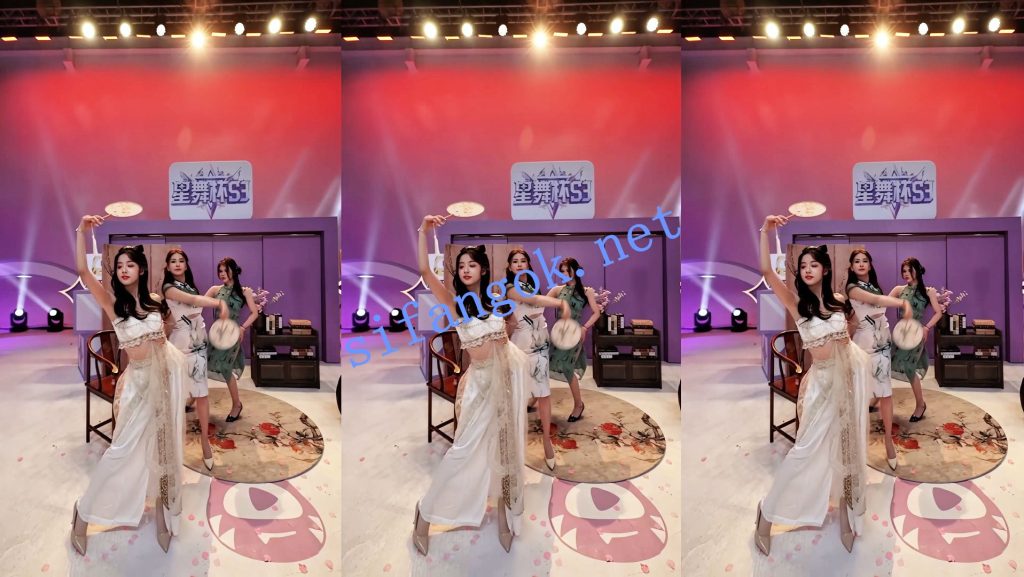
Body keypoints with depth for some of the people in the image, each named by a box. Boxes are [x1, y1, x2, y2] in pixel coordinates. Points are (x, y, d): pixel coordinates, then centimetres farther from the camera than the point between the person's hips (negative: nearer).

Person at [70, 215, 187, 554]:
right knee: (125, 447, -7)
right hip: (139, 378, -3)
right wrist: (82, 232, -32)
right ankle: (84, 513, 6)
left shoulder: (155, 302, 2)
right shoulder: (112, 304, -8)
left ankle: (163, 513, 23)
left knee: (164, 442, 10)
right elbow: (83, 272, -23)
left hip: (167, 372, 3)